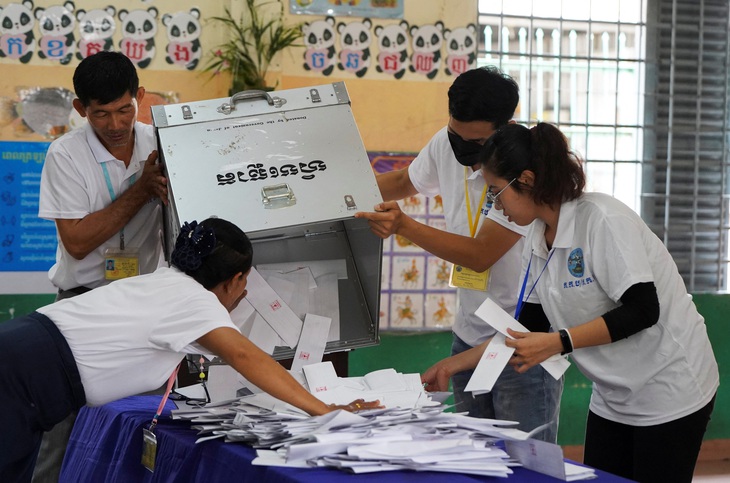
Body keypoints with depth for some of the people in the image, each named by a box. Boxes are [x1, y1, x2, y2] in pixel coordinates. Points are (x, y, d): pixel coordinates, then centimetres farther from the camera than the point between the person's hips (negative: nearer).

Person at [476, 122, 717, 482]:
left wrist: (558, 343, -29)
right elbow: (529, 324, 9)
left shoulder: (602, 219, -22)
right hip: (613, 397, 8)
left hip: (668, 392, -8)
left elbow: (642, 310, -26)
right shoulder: (537, 237, 2)